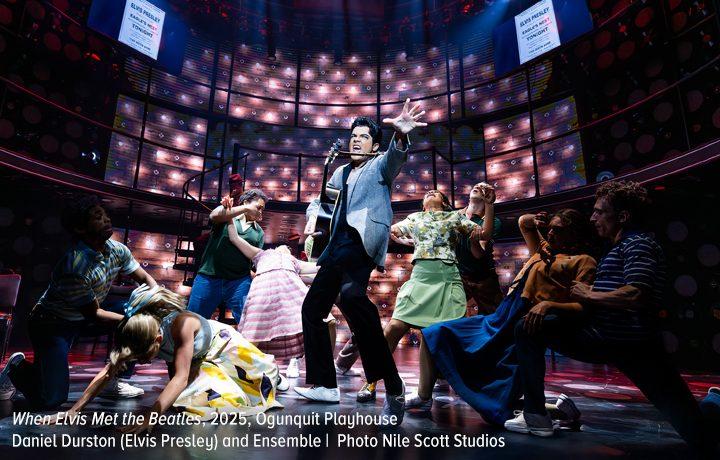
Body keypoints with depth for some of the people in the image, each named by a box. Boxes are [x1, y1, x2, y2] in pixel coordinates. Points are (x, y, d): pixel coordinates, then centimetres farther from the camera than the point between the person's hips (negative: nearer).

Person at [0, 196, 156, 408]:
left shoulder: (116, 249, -13)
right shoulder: (75, 267, -33)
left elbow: (145, 279, -2)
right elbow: (93, 314, -23)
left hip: (87, 311, 7)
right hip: (51, 323, -7)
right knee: (50, 399, -14)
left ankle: (116, 382, 4)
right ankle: (18, 367, 20)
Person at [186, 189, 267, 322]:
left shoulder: (259, 232, 14)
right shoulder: (226, 210, 7)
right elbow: (214, 216, -16)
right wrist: (246, 209, -17)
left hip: (240, 281, 2)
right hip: (209, 276, -2)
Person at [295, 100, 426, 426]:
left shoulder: (380, 166, 6)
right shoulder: (341, 173, 24)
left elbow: (395, 157, -17)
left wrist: (400, 135, -39)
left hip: (362, 244, -8)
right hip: (337, 249, 8)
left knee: (351, 295, -35)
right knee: (312, 307, 9)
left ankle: (392, 386, -31)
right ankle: (324, 384, 21)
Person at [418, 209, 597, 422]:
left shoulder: (583, 261, 1)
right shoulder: (545, 250, 23)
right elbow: (523, 222, 39)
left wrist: (548, 304, -27)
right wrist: (535, 221, 17)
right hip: (497, 321, 9)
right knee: (434, 333, 6)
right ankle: (423, 397, 14)